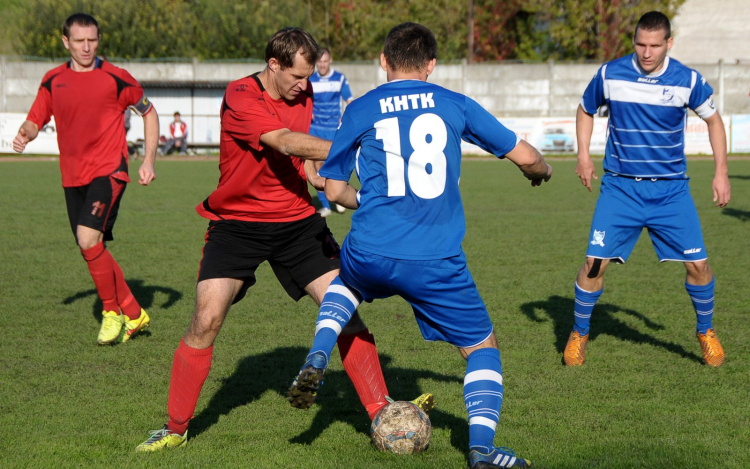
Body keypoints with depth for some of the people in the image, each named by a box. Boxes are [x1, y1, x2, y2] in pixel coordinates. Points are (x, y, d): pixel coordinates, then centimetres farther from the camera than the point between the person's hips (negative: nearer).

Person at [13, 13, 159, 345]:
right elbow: (35, 120, 13)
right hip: (72, 177, 5)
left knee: (88, 240, -22)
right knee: (92, 250, 7)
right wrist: (24, 134, -11)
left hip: (109, 171, -5)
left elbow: (149, 113, 7)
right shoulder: (53, 80, 7)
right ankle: (134, 314, 23)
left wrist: (149, 161, 0)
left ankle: (112, 311, -3)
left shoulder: (115, 78, -4)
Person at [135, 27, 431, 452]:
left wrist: (322, 179, -6)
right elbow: (286, 143, -32)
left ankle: (380, 410, 1)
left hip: (297, 220, 5)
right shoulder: (241, 97, -18)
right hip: (237, 222, -5)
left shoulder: (302, 94, 3)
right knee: (206, 320, -12)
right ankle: (176, 429, 3)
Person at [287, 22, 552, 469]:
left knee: (345, 282, 37)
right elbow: (524, 155, 11)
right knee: (483, 346, 15)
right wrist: (542, 171, 34)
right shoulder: (455, 104, 6)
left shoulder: (360, 110, 7)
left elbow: (335, 189, 12)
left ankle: (317, 361, 15)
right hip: (438, 264, -2)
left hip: (371, 253, 2)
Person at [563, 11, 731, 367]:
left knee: (698, 264, -2)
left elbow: (713, 120, 9)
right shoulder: (609, 75, -6)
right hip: (620, 187, 0)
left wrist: (721, 172, 3)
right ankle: (578, 335, 12)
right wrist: (583, 156, 1)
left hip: (671, 189, 0)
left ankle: (706, 333, 23)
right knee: (595, 263, -9)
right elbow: (585, 111, 13)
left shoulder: (687, 80, -7)